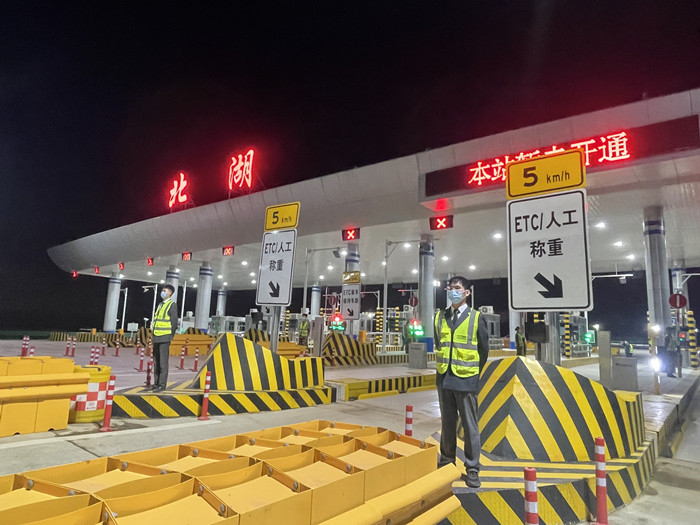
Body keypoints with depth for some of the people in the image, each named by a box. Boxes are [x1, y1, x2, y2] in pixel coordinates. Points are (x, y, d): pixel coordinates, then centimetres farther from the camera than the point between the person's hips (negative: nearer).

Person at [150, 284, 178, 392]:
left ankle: (162, 385, 0)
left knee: (163, 362, -5)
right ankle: (156, 383, 18)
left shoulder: (172, 305, -5)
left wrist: (170, 337, -9)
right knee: (156, 362, 11)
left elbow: (174, 322, -8)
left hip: (164, 338, -8)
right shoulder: (160, 305, 18)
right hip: (156, 338, 8)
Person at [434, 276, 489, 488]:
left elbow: (483, 349, 2)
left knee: (470, 426, 6)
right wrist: (445, 368, 11)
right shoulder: (440, 317, 6)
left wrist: (473, 374, 6)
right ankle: (446, 463, 29)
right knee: (447, 424, 15)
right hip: (444, 378, 3)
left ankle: (472, 469, 18)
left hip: (466, 379, -3)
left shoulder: (476, 318, -4)